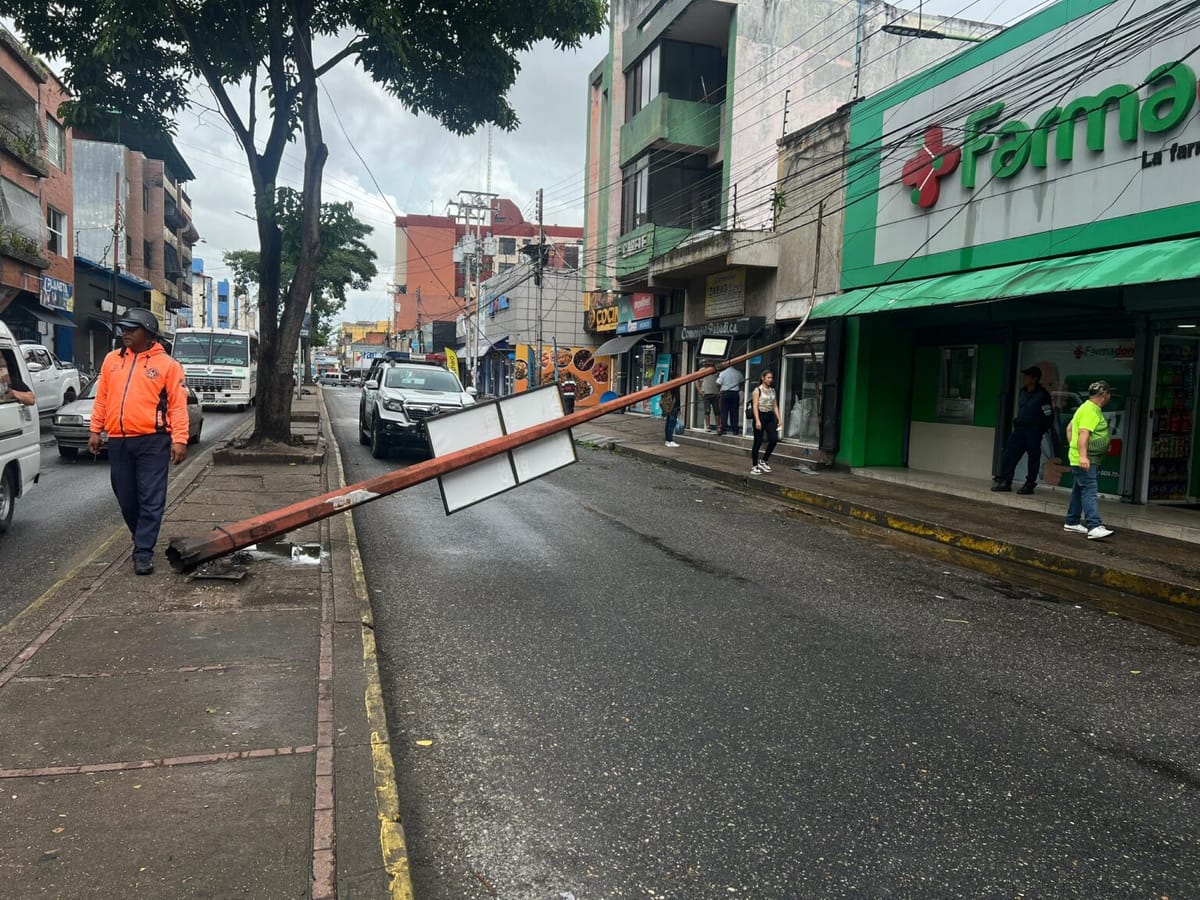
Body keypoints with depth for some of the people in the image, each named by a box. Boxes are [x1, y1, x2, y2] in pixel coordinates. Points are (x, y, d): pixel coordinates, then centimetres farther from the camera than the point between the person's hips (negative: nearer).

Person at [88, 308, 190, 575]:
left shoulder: (167, 364, -2)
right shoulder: (112, 360, 12)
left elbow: (178, 405, -6)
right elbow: (101, 398, 17)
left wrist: (179, 439, -12)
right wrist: (95, 430, 12)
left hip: (152, 441, -5)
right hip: (118, 441, 5)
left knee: (151, 499, -5)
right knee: (126, 498, 13)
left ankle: (143, 552, -2)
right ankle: (142, 539, 31)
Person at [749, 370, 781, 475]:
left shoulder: (772, 390, 13)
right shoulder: (757, 390, -5)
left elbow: (775, 406, 14)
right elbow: (755, 406, -11)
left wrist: (779, 419, 6)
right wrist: (757, 420, -19)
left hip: (770, 417, 5)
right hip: (760, 416, -5)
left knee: (774, 439, -9)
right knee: (758, 443, 0)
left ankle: (764, 461, 10)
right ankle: (754, 467, 9)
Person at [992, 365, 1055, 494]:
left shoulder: (1042, 395, -10)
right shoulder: (1023, 392, 11)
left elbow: (1049, 416, -7)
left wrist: (1041, 430, -5)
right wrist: (1017, 423, 15)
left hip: (1033, 430, -7)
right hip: (1020, 428, 7)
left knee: (1033, 457, 1)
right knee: (1009, 453, 1)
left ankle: (1029, 485, 7)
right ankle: (1005, 481, 5)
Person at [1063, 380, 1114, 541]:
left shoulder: (1087, 407, 18)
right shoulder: (1091, 411, -15)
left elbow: (1070, 428, 24)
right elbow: (1083, 433, -27)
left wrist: (1075, 448, 24)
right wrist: (1083, 455, -34)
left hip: (1087, 459, 11)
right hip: (1085, 460, -11)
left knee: (1079, 491, 16)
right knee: (1089, 492, -16)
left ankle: (1072, 523, 24)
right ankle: (1094, 527, -22)